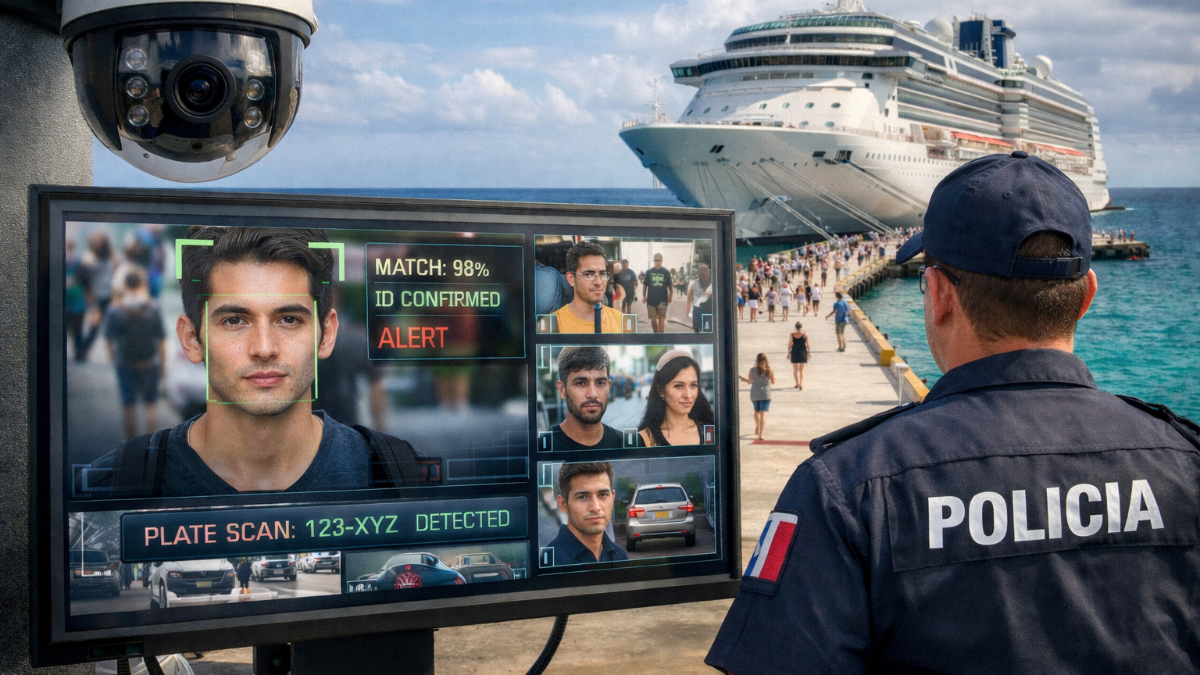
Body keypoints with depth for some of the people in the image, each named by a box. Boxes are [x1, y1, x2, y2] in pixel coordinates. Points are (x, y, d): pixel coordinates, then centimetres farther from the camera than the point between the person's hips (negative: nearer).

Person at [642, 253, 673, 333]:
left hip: (663, 299, -1)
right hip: (651, 299, 1)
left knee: (661, 318, -6)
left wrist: (670, 296, 4)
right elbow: (645, 285, 8)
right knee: (653, 319, 7)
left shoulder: (666, 272, 2)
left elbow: (670, 285, 8)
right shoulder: (649, 272, 4)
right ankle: (655, 332, 27)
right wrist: (644, 296, 4)